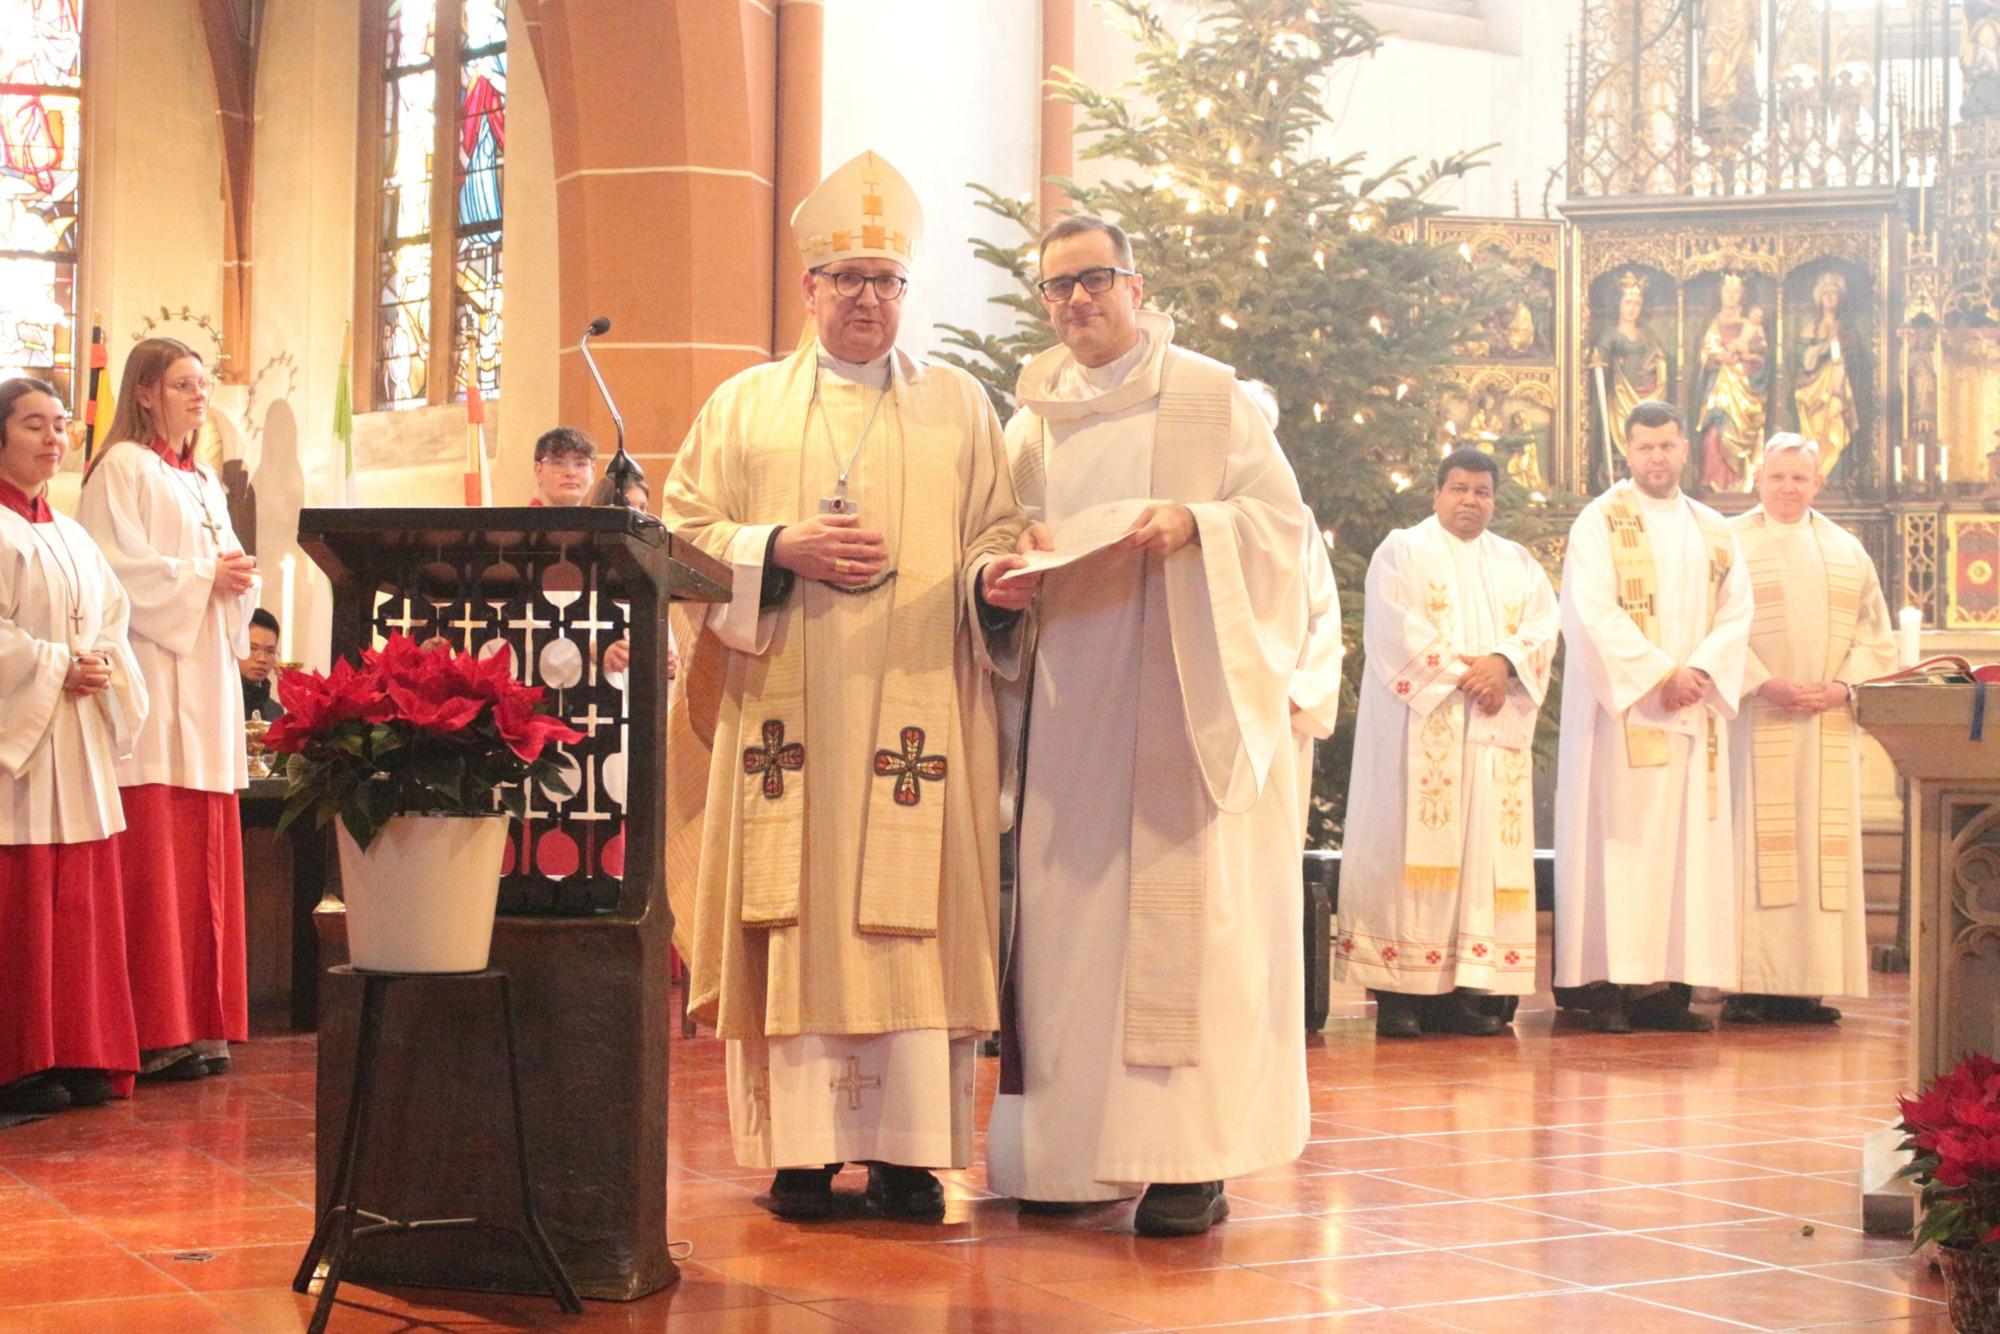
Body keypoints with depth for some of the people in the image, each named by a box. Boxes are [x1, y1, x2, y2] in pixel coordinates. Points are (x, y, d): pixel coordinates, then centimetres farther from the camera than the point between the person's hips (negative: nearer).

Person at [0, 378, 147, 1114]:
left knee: (80, 900, 7)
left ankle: (77, 1055, 12)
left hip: (77, 736, 8)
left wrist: (103, 667, -2)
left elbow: (113, 617, 17)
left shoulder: (72, 535, 19)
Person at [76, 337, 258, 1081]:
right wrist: (201, 579, -12)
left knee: (205, 852, 4)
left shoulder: (205, 483, 23)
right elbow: (116, 570, -12)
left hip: (205, 679, 8)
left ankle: (202, 1024, 7)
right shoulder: (122, 469, -1)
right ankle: (155, 1035, -10)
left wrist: (238, 579, 2)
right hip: (151, 679, -8)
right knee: (152, 855, -11)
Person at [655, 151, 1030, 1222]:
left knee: (915, 920, -5)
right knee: (795, 920, -4)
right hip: (787, 710, 0)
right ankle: (804, 1152, 0)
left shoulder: (960, 406, 15)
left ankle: (908, 1150, -2)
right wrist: (782, 550, -9)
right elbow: (683, 531, 7)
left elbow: (996, 534, 11)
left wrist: (995, 579, -12)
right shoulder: (746, 404, 13)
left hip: (918, 712, 0)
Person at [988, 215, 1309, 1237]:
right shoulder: (1032, 422, 16)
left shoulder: (1211, 400, 4)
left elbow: (1283, 520, 0)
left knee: (1182, 912, -7)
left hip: (1182, 696, -4)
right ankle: (1082, 1149, 7)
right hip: (1068, 702, 4)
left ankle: (1189, 1162, -5)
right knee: (1070, 913, 1)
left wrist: (1195, 525, -18)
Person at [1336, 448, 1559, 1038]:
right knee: (1416, 843, -9)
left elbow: (1543, 624, 6)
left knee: (1484, 847, -3)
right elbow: (1399, 630, -7)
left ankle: (1464, 988, -4)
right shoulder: (1401, 552, 6)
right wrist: (1461, 675, -13)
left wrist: (1503, 662, -13)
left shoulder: (1518, 563, 20)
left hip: (1494, 732, 5)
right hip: (1421, 723, -5)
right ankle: (1398, 994, -11)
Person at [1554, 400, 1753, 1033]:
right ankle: (1607, 985, -8)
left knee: (1690, 839, 1)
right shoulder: (1600, 522, 0)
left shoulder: (1713, 531, 16)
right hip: (1622, 709, -5)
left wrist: (1701, 672, -10)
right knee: (1621, 836, -8)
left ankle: (1673, 982, 2)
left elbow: (1736, 612, 8)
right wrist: (1660, 674, -17)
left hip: (1694, 712, 5)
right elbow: (1593, 612, -11)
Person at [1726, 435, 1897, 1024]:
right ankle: (1750, 985, -8)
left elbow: (1875, 632, 11)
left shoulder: (1847, 551, 15)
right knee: (1756, 841, -8)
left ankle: (1809, 984, 2)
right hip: (1754, 717, -4)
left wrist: (1844, 686, -6)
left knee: (1823, 844, 1)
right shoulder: (1730, 541, 4)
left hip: (1828, 723, 4)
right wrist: (1760, 682, -17)